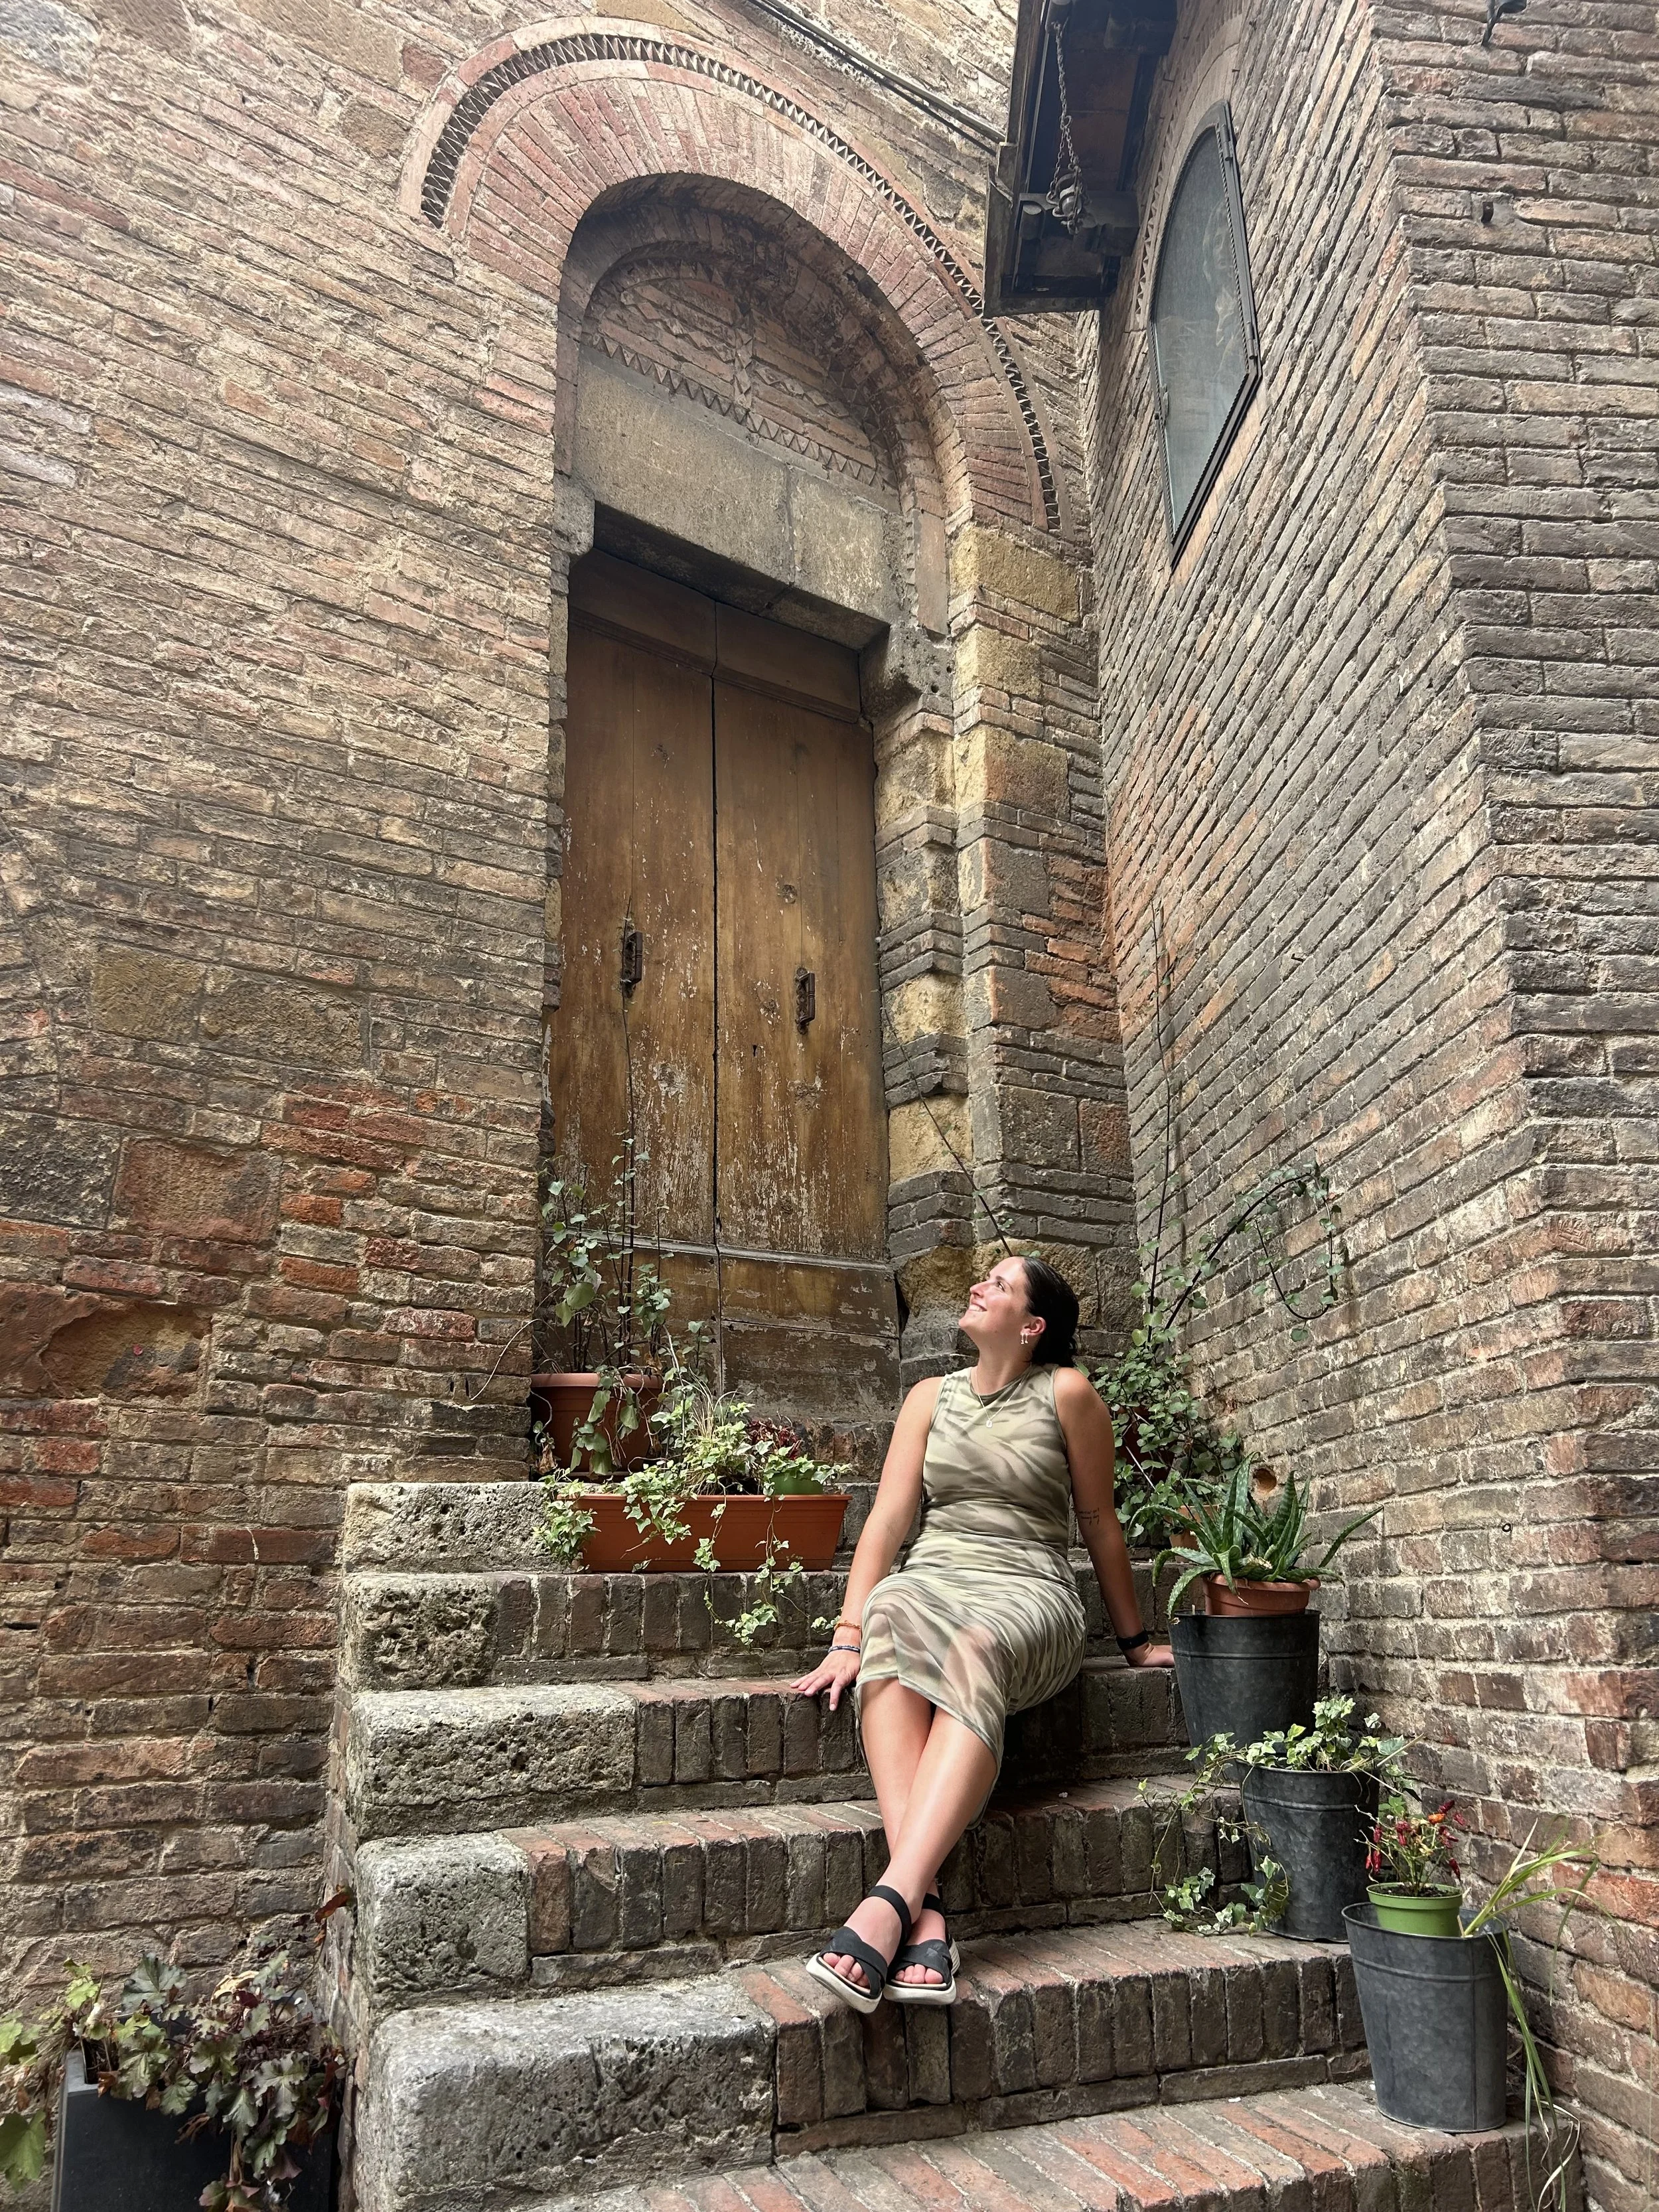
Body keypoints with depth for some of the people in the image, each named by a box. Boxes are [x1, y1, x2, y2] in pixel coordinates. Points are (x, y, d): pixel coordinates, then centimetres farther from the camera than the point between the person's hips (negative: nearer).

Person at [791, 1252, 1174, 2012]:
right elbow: (887, 1518, 4)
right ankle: (926, 1908, -44)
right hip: (934, 1577, 2)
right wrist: (846, 1636, -8)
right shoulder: (931, 1397, 13)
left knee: (976, 1648, -39)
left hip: (1027, 1591, -2)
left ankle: (891, 1901, -49)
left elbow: (1099, 1523, 10)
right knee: (892, 1614, -36)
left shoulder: (1066, 1393, 3)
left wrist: (1134, 1641, 18)